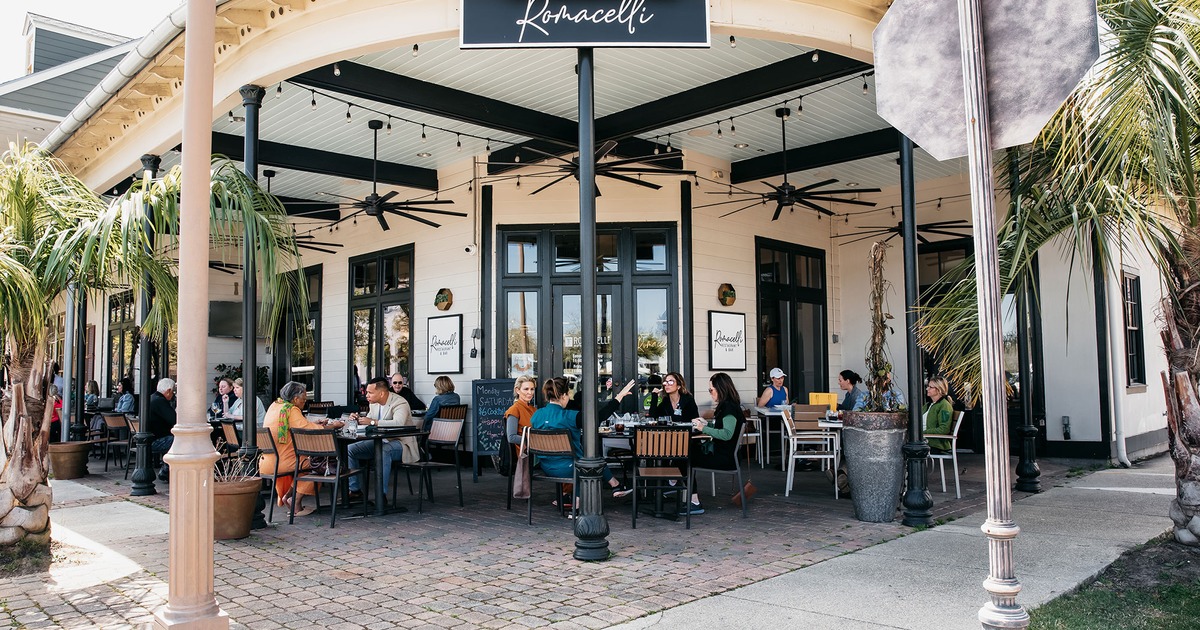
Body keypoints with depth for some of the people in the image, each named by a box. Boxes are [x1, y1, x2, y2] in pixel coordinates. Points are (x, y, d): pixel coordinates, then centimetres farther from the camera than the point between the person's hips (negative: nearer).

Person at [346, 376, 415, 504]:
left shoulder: (400, 403, -20)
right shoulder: (374, 403, 5)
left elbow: (398, 423, -39)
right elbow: (367, 421, 19)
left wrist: (373, 422, -37)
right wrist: (357, 419, -5)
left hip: (399, 442, -8)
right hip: (379, 441, 8)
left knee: (383, 450, -39)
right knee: (350, 449, -3)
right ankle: (355, 491, 3)